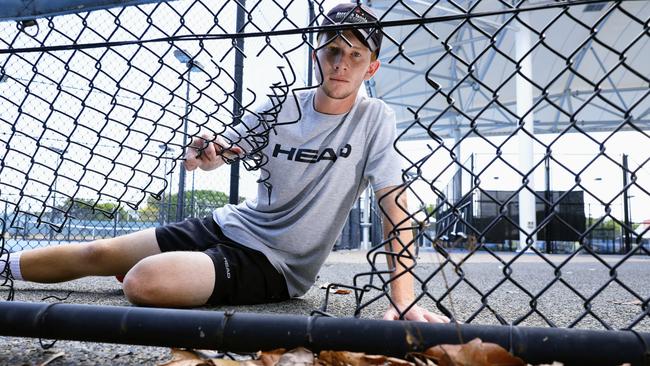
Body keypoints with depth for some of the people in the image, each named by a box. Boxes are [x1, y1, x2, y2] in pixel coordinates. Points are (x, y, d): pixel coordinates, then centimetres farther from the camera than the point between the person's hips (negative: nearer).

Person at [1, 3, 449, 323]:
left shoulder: (375, 118, -12)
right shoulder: (282, 107, -1)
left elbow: (395, 203, -16)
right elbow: (221, 151, 9)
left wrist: (403, 299, -25)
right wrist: (205, 153, -16)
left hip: (274, 264, -4)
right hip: (230, 224, 5)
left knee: (144, 282, -25)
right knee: (97, 254, 4)